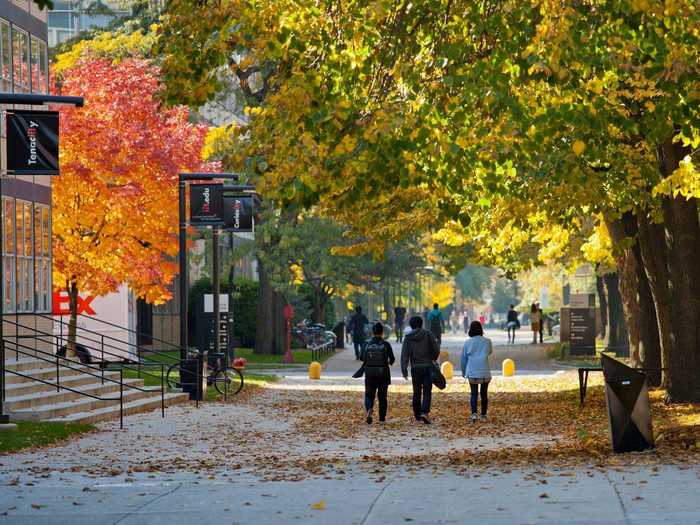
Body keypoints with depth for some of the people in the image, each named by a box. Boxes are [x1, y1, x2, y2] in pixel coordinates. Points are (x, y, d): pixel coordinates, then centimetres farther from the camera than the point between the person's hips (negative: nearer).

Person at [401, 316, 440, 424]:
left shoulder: (408, 338, 0)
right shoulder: (428, 335, -3)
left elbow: (404, 354, -5)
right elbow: (436, 350, -2)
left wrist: (404, 370, -4)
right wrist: (433, 358, 19)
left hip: (415, 368, 2)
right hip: (427, 366, -2)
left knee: (417, 392, 11)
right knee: (427, 391, -4)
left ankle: (417, 416, 14)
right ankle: (425, 412, -22)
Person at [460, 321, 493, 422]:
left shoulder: (468, 342, -2)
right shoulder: (487, 341, -2)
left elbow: (463, 358, 6)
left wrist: (463, 371, 18)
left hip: (472, 372, 0)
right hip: (485, 372, 0)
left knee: (474, 393, 6)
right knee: (484, 393, 12)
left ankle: (474, 413, -12)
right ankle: (483, 415, 15)